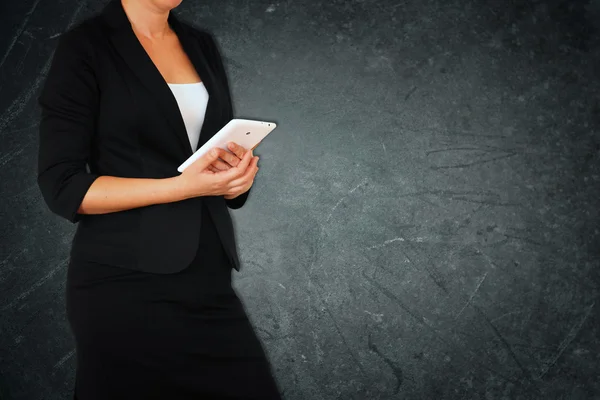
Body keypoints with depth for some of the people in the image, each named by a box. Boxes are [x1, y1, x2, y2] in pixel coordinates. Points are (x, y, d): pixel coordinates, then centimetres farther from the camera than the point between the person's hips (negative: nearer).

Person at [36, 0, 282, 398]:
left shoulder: (202, 46, 13)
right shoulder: (86, 45, -4)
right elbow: (62, 186, -10)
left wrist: (238, 171, -7)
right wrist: (182, 186, -19)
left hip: (208, 278, 5)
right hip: (125, 283, -5)